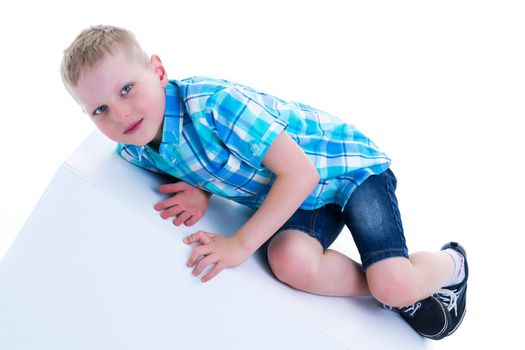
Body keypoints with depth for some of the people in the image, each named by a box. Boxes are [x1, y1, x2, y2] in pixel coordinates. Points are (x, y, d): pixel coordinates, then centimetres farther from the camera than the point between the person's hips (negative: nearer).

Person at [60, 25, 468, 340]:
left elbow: (300, 174, -31)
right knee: (292, 262, -28)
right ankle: (403, 293, -2)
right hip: (297, 198, 6)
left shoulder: (212, 103, -34)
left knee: (396, 286, -21)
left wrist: (240, 244, -30)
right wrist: (199, 191, -10)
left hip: (348, 164, -6)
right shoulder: (135, 151, -9)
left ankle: (451, 263, 17)